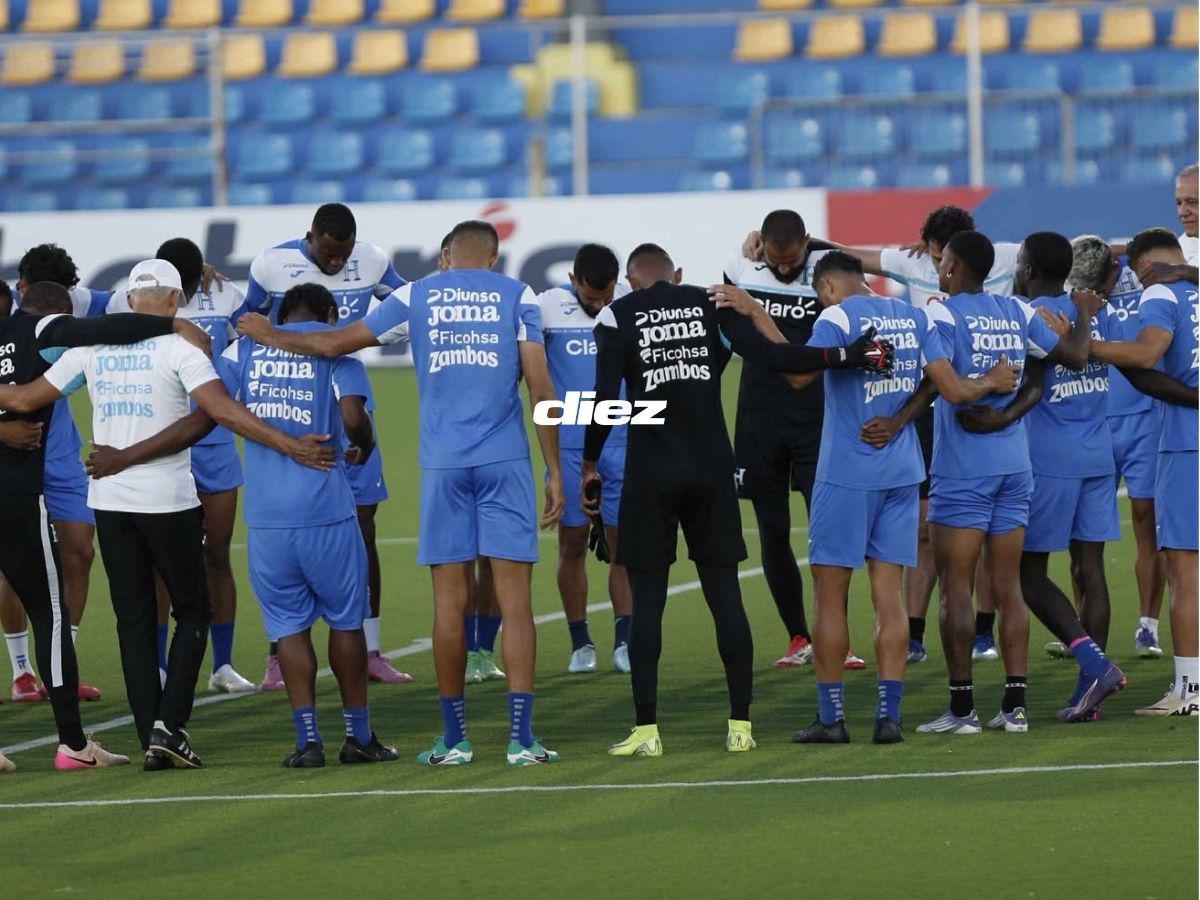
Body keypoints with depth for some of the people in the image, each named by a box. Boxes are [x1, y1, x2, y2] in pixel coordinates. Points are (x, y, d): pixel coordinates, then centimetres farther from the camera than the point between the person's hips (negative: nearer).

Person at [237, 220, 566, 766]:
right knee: (514, 598, -2)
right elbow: (540, 386, 1)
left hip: (443, 464, 1)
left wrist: (272, 336, 32)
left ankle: (455, 740, 7)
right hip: (506, 461, -1)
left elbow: (334, 344, 14)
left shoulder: (416, 297, 9)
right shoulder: (517, 296, 6)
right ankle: (521, 739, -7)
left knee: (449, 600, 4)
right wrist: (555, 472, 5)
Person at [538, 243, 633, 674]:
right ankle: (580, 643, 10)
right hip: (570, 447, -1)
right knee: (572, 544, 2)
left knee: (625, 541, -3)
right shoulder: (548, 307, -3)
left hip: (622, 443, 1)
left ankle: (624, 642, -1)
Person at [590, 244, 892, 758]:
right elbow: (769, 356, -6)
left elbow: (605, 400, -6)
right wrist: (849, 356, -4)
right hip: (712, 468, 2)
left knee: (647, 599, 2)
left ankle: (646, 730, -1)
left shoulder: (618, 315, 2)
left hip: (650, 474, -2)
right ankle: (740, 724, 4)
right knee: (724, 594, 6)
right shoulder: (711, 304, 7)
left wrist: (590, 466, 4)